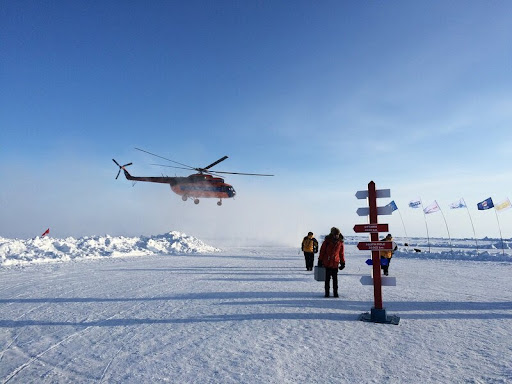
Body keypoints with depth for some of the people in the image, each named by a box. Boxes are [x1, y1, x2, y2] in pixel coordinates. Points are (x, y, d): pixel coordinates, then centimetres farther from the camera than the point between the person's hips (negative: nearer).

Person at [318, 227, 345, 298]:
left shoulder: (340, 243, 2)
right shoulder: (327, 241, -4)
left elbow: (341, 253, 10)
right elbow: (322, 251, 2)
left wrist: (342, 263, 9)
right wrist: (320, 260, 1)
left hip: (335, 263, 1)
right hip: (327, 263, -1)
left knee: (335, 279, 5)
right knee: (327, 278, 6)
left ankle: (335, 292, 14)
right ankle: (327, 292, 14)